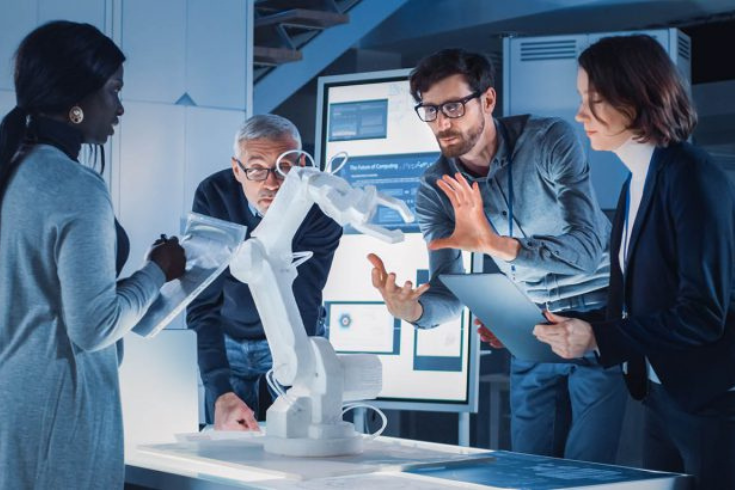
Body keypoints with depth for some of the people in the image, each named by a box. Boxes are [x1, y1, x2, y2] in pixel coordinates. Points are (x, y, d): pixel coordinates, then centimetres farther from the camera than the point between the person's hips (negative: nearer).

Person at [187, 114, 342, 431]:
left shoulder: (319, 204, -25)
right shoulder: (213, 196, -24)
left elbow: (302, 307, -29)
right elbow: (204, 305, -27)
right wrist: (220, 393, -39)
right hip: (228, 341, 1)